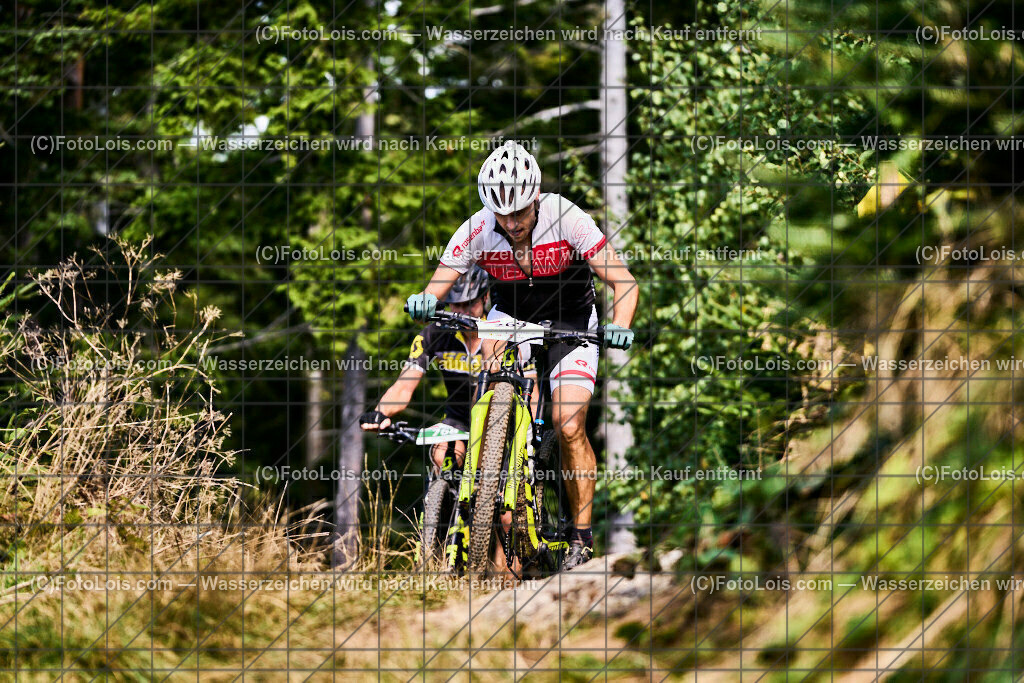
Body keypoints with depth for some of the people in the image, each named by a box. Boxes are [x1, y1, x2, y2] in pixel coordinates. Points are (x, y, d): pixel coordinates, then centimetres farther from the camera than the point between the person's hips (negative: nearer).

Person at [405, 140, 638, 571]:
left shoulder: (566, 218, -28)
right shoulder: (478, 230, -23)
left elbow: (623, 282, -26)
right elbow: (438, 285, -20)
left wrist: (620, 326, -46)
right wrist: (425, 302, -44)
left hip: (569, 321, -2)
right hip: (510, 316, 2)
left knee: (569, 427, -17)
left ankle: (581, 533, 0)